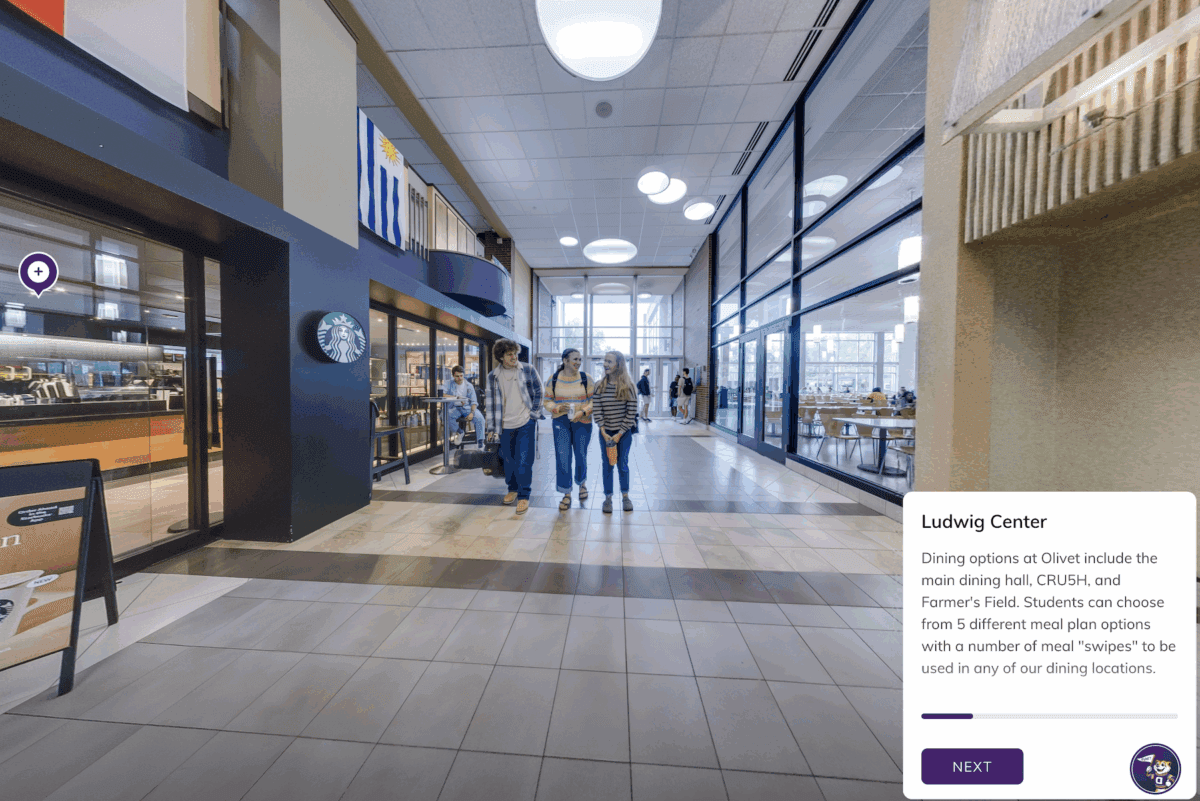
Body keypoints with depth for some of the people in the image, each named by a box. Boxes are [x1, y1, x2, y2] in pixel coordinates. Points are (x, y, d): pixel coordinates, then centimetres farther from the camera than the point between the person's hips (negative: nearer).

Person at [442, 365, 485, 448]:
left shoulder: (469, 386, 8)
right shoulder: (449, 384, 7)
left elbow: (474, 402, 3)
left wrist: (472, 413, -16)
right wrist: (456, 397, -20)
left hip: (467, 407, 0)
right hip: (455, 408, 0)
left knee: (479, 418, -28)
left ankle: (481, 442, -17)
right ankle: (458, 431, -4)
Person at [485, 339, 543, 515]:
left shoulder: (528, 370, -3)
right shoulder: (493, 376, 2)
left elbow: (538, 391, 6)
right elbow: (491, 403, 4)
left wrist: (535, 413, -2)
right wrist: (492, 428, 2)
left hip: (526, 423, -3)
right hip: (505, 426, 3)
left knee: (523, 461, -6)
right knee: (509, 461, 14)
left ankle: (524, 496, 8)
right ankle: (513, 489, 36)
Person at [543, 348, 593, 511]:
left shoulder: (586, 379, -1)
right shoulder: (553, 380, 0)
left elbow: (593, 401, 0)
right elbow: (547, 402, 4)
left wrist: (583, 412, -17)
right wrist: (558, 408, -16)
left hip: (582, 422, 0)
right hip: (560, 422, 0)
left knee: (581, 456, 11)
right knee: (562, 458, -3)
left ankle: (582, 483, 41)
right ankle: (566, 494, 11)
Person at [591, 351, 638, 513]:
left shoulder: (628, 386, -8)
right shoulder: (599, 385, -3)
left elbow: (632, 411, -9)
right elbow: (596, 410, -5)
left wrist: (619, 434, -12)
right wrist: (603, 432, -12)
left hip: (623, 432, -1)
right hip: (605, 432, 1)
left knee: (623, 464, 9)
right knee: (607, 465, 7)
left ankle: (625, 496, 27)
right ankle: (608, 498, 20)